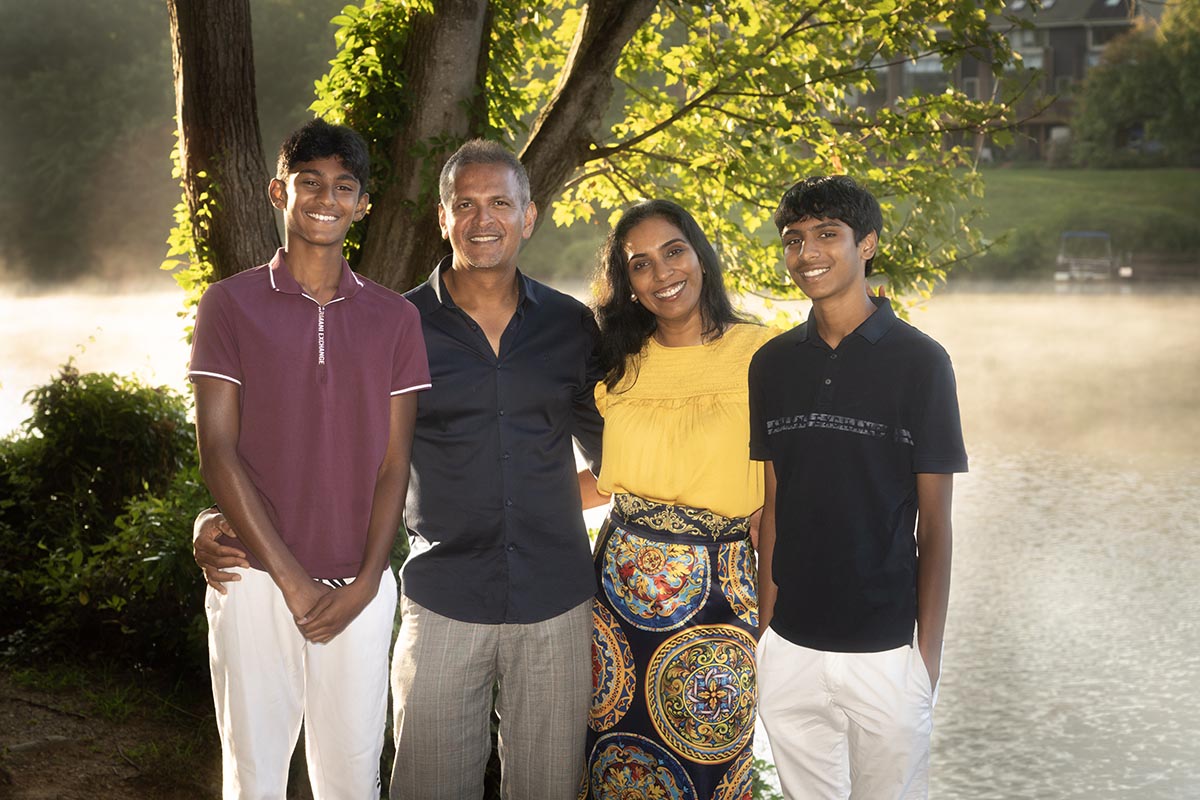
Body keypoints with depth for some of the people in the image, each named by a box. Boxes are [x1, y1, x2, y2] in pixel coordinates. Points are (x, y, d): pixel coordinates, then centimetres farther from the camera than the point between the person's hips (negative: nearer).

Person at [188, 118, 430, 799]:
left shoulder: (395, 317, 7)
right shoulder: (232, 303, 1)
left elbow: (395, 460, 4)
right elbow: (217, 451, -5)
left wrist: (365, 582, -7)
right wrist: (292, 579, -10)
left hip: (361, 586, 2)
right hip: (257, 581, -1)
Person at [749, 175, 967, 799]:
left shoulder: (918, 360, -6)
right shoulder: (772, 363, 5)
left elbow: (935, 520, -4)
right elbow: (772, 505, 9)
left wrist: (929, 648, -6)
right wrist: (765, 625, 6)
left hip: (885, 650, -3)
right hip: (790, 648, 3)